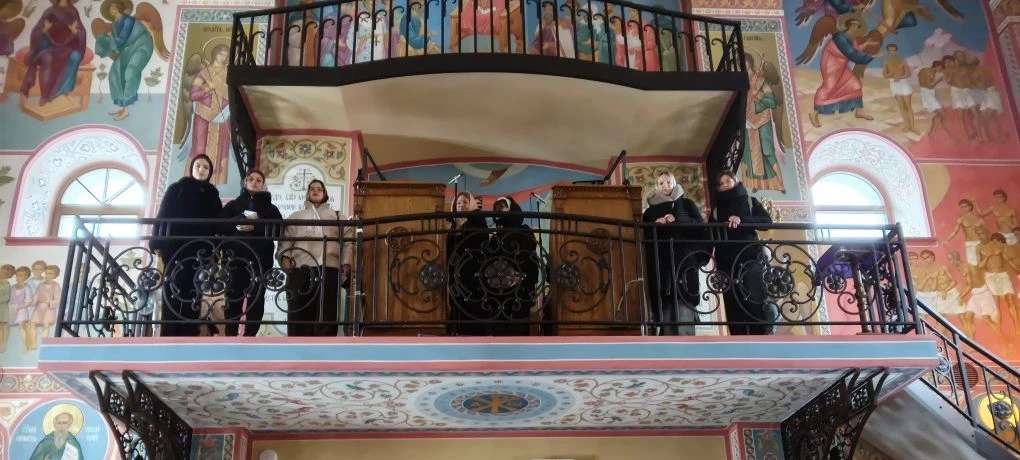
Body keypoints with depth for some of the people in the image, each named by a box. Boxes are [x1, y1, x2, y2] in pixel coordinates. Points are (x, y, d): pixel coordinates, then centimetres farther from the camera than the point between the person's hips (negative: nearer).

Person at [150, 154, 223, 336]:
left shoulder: (213, 195, 18)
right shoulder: (176, 188, 11)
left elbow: (216, 224, 14)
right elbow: (162, 215, 5)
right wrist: (157, 242, -6)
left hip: (200, 249, 2)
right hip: (176, 246, -2)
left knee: (193, 294, -3)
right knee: (173, 292, -7)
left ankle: (189, 334, -4)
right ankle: (169, 335, -9)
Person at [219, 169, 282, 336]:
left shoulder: (271, 208, 19)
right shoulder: (234, 205, 19)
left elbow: (277, 230, 2)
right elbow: (220, 224, 5)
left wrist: (256, 227, -10)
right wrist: (237, 224, -12)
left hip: (261, 258, 0)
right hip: (236, 256, 0)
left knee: (256, 297, -7)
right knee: (234, 296, -8)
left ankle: (250, 335, -6)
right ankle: (230, 334, -8)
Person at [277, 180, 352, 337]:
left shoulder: (337, 217, 25)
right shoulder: (295, 216, 25)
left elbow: (347, 243, 15)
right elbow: (285, 241, 13)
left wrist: (346, 264, 0)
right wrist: (284, 257, -7)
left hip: (329, 270, 0)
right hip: (301, 270, 0)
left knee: (327, 317, -9)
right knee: (299, 317, -8)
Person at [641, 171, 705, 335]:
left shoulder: (687, 204, 19)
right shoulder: (650, 212, 22)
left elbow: (700, 225, 5)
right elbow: (644, 236, 14)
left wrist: (676, 221, -7)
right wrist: (657, 225, -3)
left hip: (684, 259, -1)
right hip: (661, 263, 2)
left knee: (684, 308, -14)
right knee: (665, 305, -10)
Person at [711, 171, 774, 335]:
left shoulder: (750, 201, 16)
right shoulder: (716, 209, 22)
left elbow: (767, 221, 0)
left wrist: (741, 220, -15)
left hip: (750, 258, -2)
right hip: (727, 261, 2)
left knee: (758, 303, -13)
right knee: (734, 307, -6)